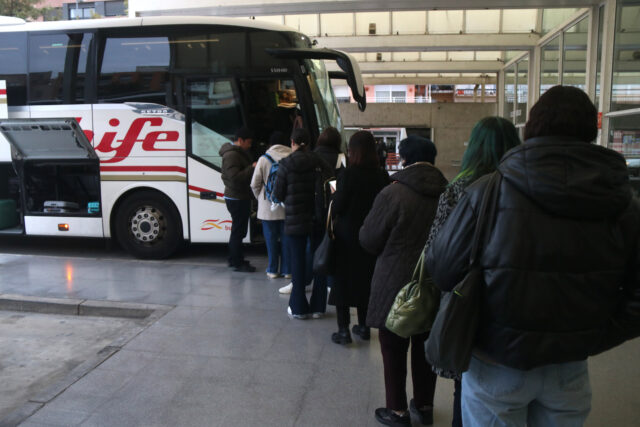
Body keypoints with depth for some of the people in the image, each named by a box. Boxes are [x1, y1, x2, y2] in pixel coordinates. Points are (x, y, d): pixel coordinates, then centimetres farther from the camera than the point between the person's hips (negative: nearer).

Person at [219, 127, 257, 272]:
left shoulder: (240, 152, 16)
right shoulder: (231, 155, -19)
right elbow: (235, 177, -28)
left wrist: (254, 166, 7)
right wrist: (252, 167, -25)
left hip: (241, 197, 11)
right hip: (236, 199, -11)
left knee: (238, 230, 18)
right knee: (238, 230, -4)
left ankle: (234, 259, 29)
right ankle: (237, 263, 3)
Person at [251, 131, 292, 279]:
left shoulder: (263, 159, -5)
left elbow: (255, 184, -3)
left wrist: (260, 198, 14)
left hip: (269, 207, -1)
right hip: (288, 206, 1)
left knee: (271, 238, 9)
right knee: (286, 237, 9)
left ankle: (273, 270, 16)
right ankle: (287, 270, 16)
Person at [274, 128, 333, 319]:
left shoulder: (286, 164, -7)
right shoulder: (320, 163, -2)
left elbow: (279, 194, -4)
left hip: (295, 220, -2)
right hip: (317, 219, 2)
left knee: (298, 262, 7)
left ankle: (299, 308, 14)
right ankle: (317, 306, 19)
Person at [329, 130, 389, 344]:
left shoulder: (348, 174, -16)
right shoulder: (382, 176, -5)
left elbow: (337, 208, -14)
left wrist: (335, 195, 5)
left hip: (347, 236, -4)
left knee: (342, 280, 7)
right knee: (365, 280, 17)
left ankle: (343, 329, 7)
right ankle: (363, 325, 27)